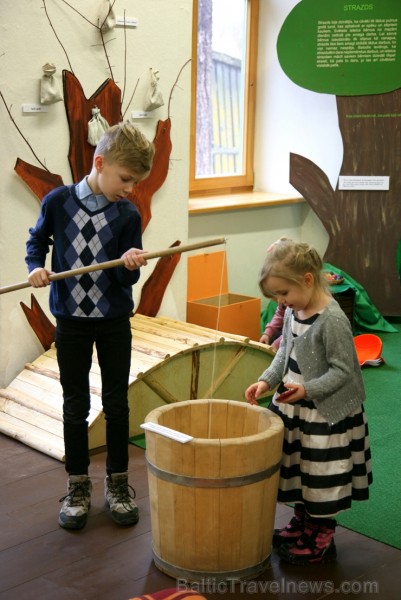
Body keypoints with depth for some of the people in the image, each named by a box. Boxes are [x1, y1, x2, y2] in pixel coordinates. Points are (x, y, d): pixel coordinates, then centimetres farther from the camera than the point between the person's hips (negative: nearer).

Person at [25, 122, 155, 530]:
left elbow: (129, 279, -5)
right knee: (75, 406, 10)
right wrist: (35, 267, -12)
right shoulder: (58, 201, -8)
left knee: (116, 404, 9)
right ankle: (78, 486, 25)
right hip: (71, 319, 0)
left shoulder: (128, 215, -7)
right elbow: (37, 240, 7)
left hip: (114, 321, 1)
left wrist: (130, 264, -27)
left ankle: (117, 483, 26)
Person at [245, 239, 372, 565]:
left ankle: (321, 541, 24)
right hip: (295, 410, 8)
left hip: (326, 414, -8)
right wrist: (267, 380, -2)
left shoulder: (332, 320, -25)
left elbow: (343, 370, -20)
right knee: (299, 471, 21)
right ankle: (302, 524, 41)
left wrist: (308, 389, -28)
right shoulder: (293, 311, 0)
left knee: (321, 477, 6)